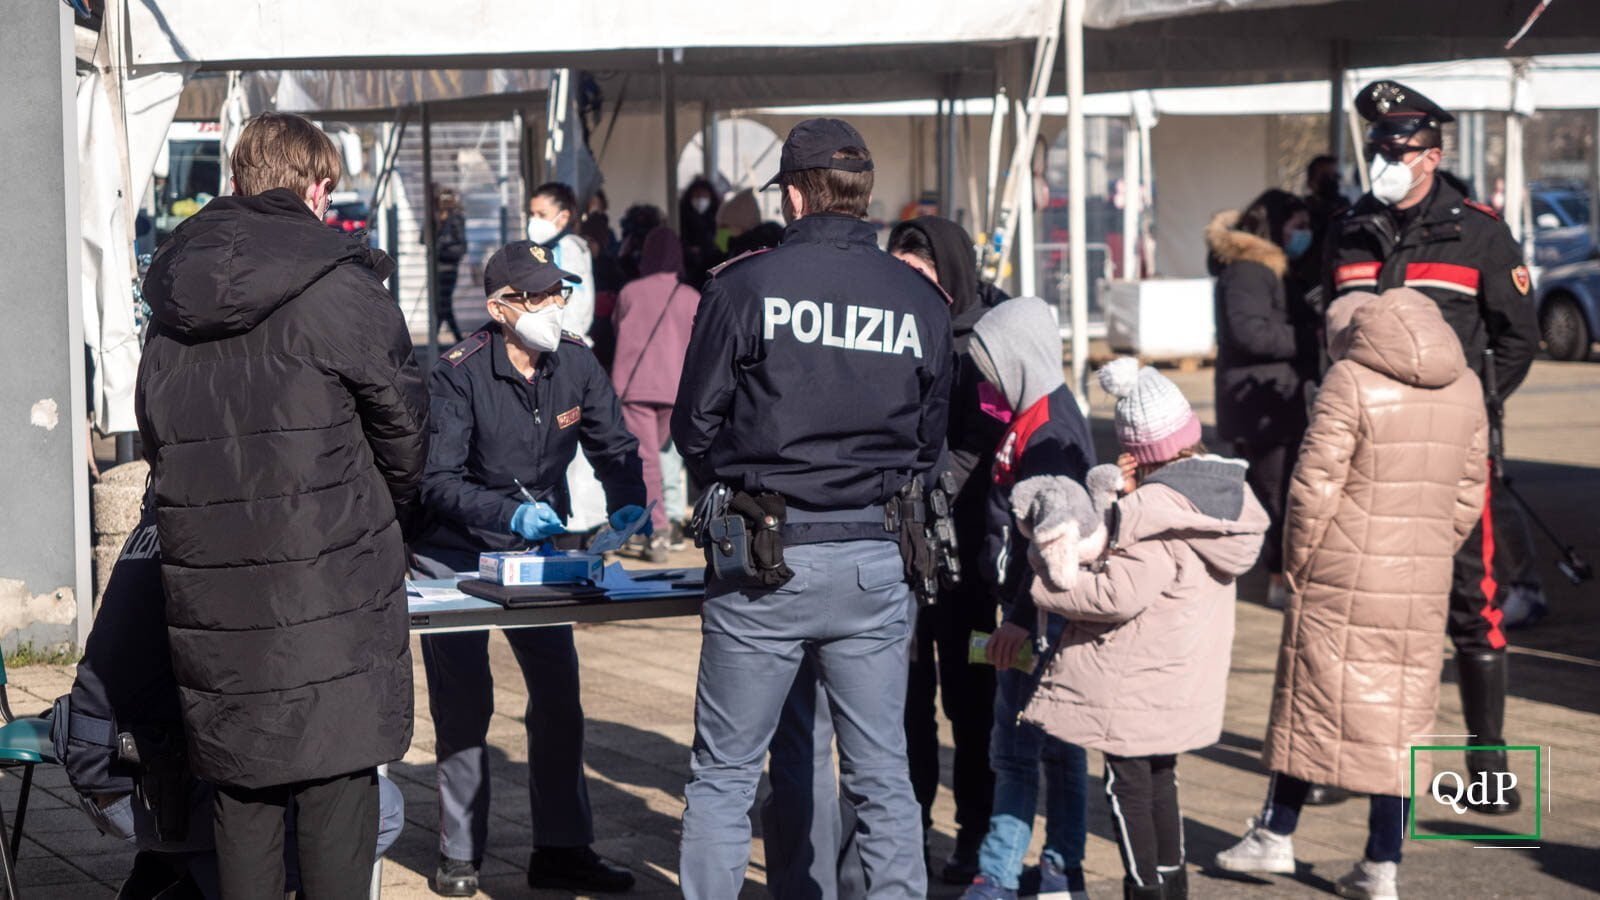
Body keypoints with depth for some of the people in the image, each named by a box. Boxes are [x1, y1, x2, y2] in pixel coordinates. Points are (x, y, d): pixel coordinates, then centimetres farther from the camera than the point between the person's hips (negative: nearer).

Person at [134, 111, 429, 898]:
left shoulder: (174, 299, 8)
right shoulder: (339, 287, -9)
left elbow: (154, 435, 14)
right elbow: (403, 422, -2)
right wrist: (388, 518, 15)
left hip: (210, 579, 5)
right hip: (328, 575, -5)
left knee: (237, 781, 10)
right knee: (338, 774, 1)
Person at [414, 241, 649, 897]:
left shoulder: (575, 363, -5)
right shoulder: (459, 374, -20)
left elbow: (614, 448, 2)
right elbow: (437, 480, -24)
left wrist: (628, 505, -17)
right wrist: (510, 514, -37)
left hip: (538, 548, 4)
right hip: (456, 553, -4)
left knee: (559, 693, 1)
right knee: (463, 701, -1)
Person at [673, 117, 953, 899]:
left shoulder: (745, 286, -7)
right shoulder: (920, 300, 2)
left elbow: (695, 429, -1)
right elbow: (931, 439, 11)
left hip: (766, 562, -3)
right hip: (875, 560, 3)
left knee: (723, 774, 6)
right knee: (882, 777, 10)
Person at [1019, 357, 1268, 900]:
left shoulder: (1155, 511, -22)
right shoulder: (1223, 493, 4)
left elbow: (1119, 596, -25)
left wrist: (1050, 587, -14)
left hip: (1135, 685, -9)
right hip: (1184, 684, 9)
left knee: (1127, 783, 4)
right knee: (1160, 778, 21)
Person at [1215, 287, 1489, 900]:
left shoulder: (1350, 381, -10)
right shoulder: (1466, 387, 8)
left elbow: (1316, 484, -13)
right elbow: (1469, 491, 10)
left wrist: (1297, 561, -2)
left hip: (1344, 578, -4)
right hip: (1424, 587, 4)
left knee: (1314, 700, 9)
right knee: (1402, 712, 7)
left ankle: (1277, 834, 18)